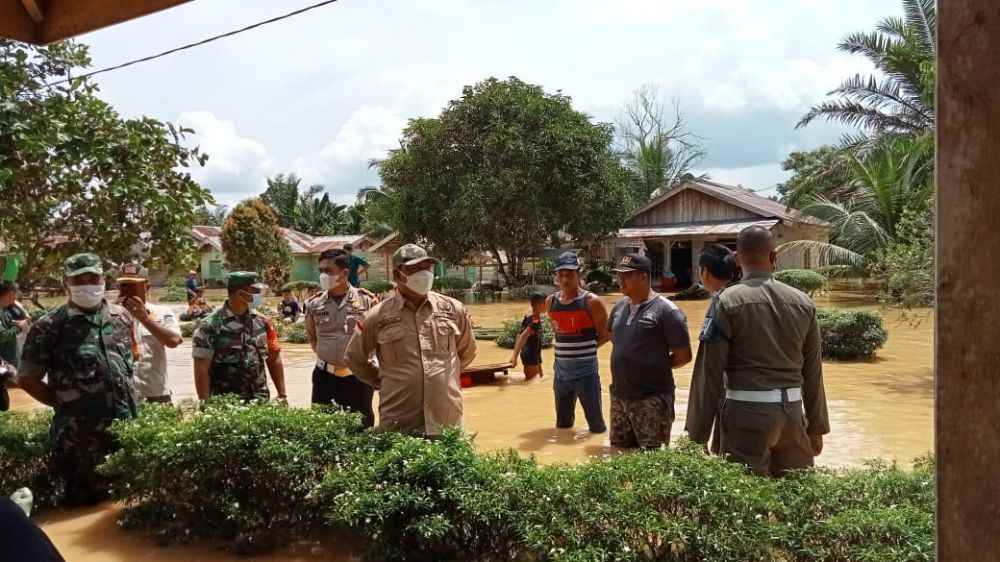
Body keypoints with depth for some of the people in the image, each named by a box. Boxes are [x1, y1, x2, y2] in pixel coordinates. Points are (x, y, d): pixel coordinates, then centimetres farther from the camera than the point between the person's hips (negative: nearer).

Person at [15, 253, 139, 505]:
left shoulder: (121, 316, 6)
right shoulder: (49, 326, -7)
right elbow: (27, 377, -2)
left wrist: (125, 396, 12)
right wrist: (64, 402, -2)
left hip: (128, 425, 4)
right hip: (80, 434, -4)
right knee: (87, 501, 9)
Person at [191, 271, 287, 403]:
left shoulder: (262, 321, 6)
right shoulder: (211, 325, -8)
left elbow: (274, 359, 11)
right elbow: (201, 369, -8)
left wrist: (282, 395, 8)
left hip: (261, 401, 4)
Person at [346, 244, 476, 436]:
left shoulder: (452, 309, 3)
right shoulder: (379, 316, -2)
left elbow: (467, 351, 20)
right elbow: (355, 358, 12)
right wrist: (385, 382, 9)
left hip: (447, 423, 2)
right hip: (398, 426, -2)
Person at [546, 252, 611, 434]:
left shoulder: (591, 301, -11)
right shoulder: (550, 302, 5)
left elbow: (606, 334, -6)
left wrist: (586, 349, -2)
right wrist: (567, 348, 9)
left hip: (586, 369, -5)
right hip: (560, 369, 5)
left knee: (596, 424, 2)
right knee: (562, 424, 17)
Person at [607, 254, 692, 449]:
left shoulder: (666, 310, -14)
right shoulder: (619, 307, 7)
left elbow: (683, 356, -13)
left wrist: (656, 366, 0)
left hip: (651, 400, -7)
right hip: (619, 396, 7)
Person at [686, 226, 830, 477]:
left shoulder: (728, 301, -8)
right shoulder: (803, 303, 5)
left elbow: (711, 371, -9)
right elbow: (813, 372, 10)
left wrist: (698, 433, -3)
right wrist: (816, 426, 19)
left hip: (748, 411, -4)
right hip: (792, 410, 4)